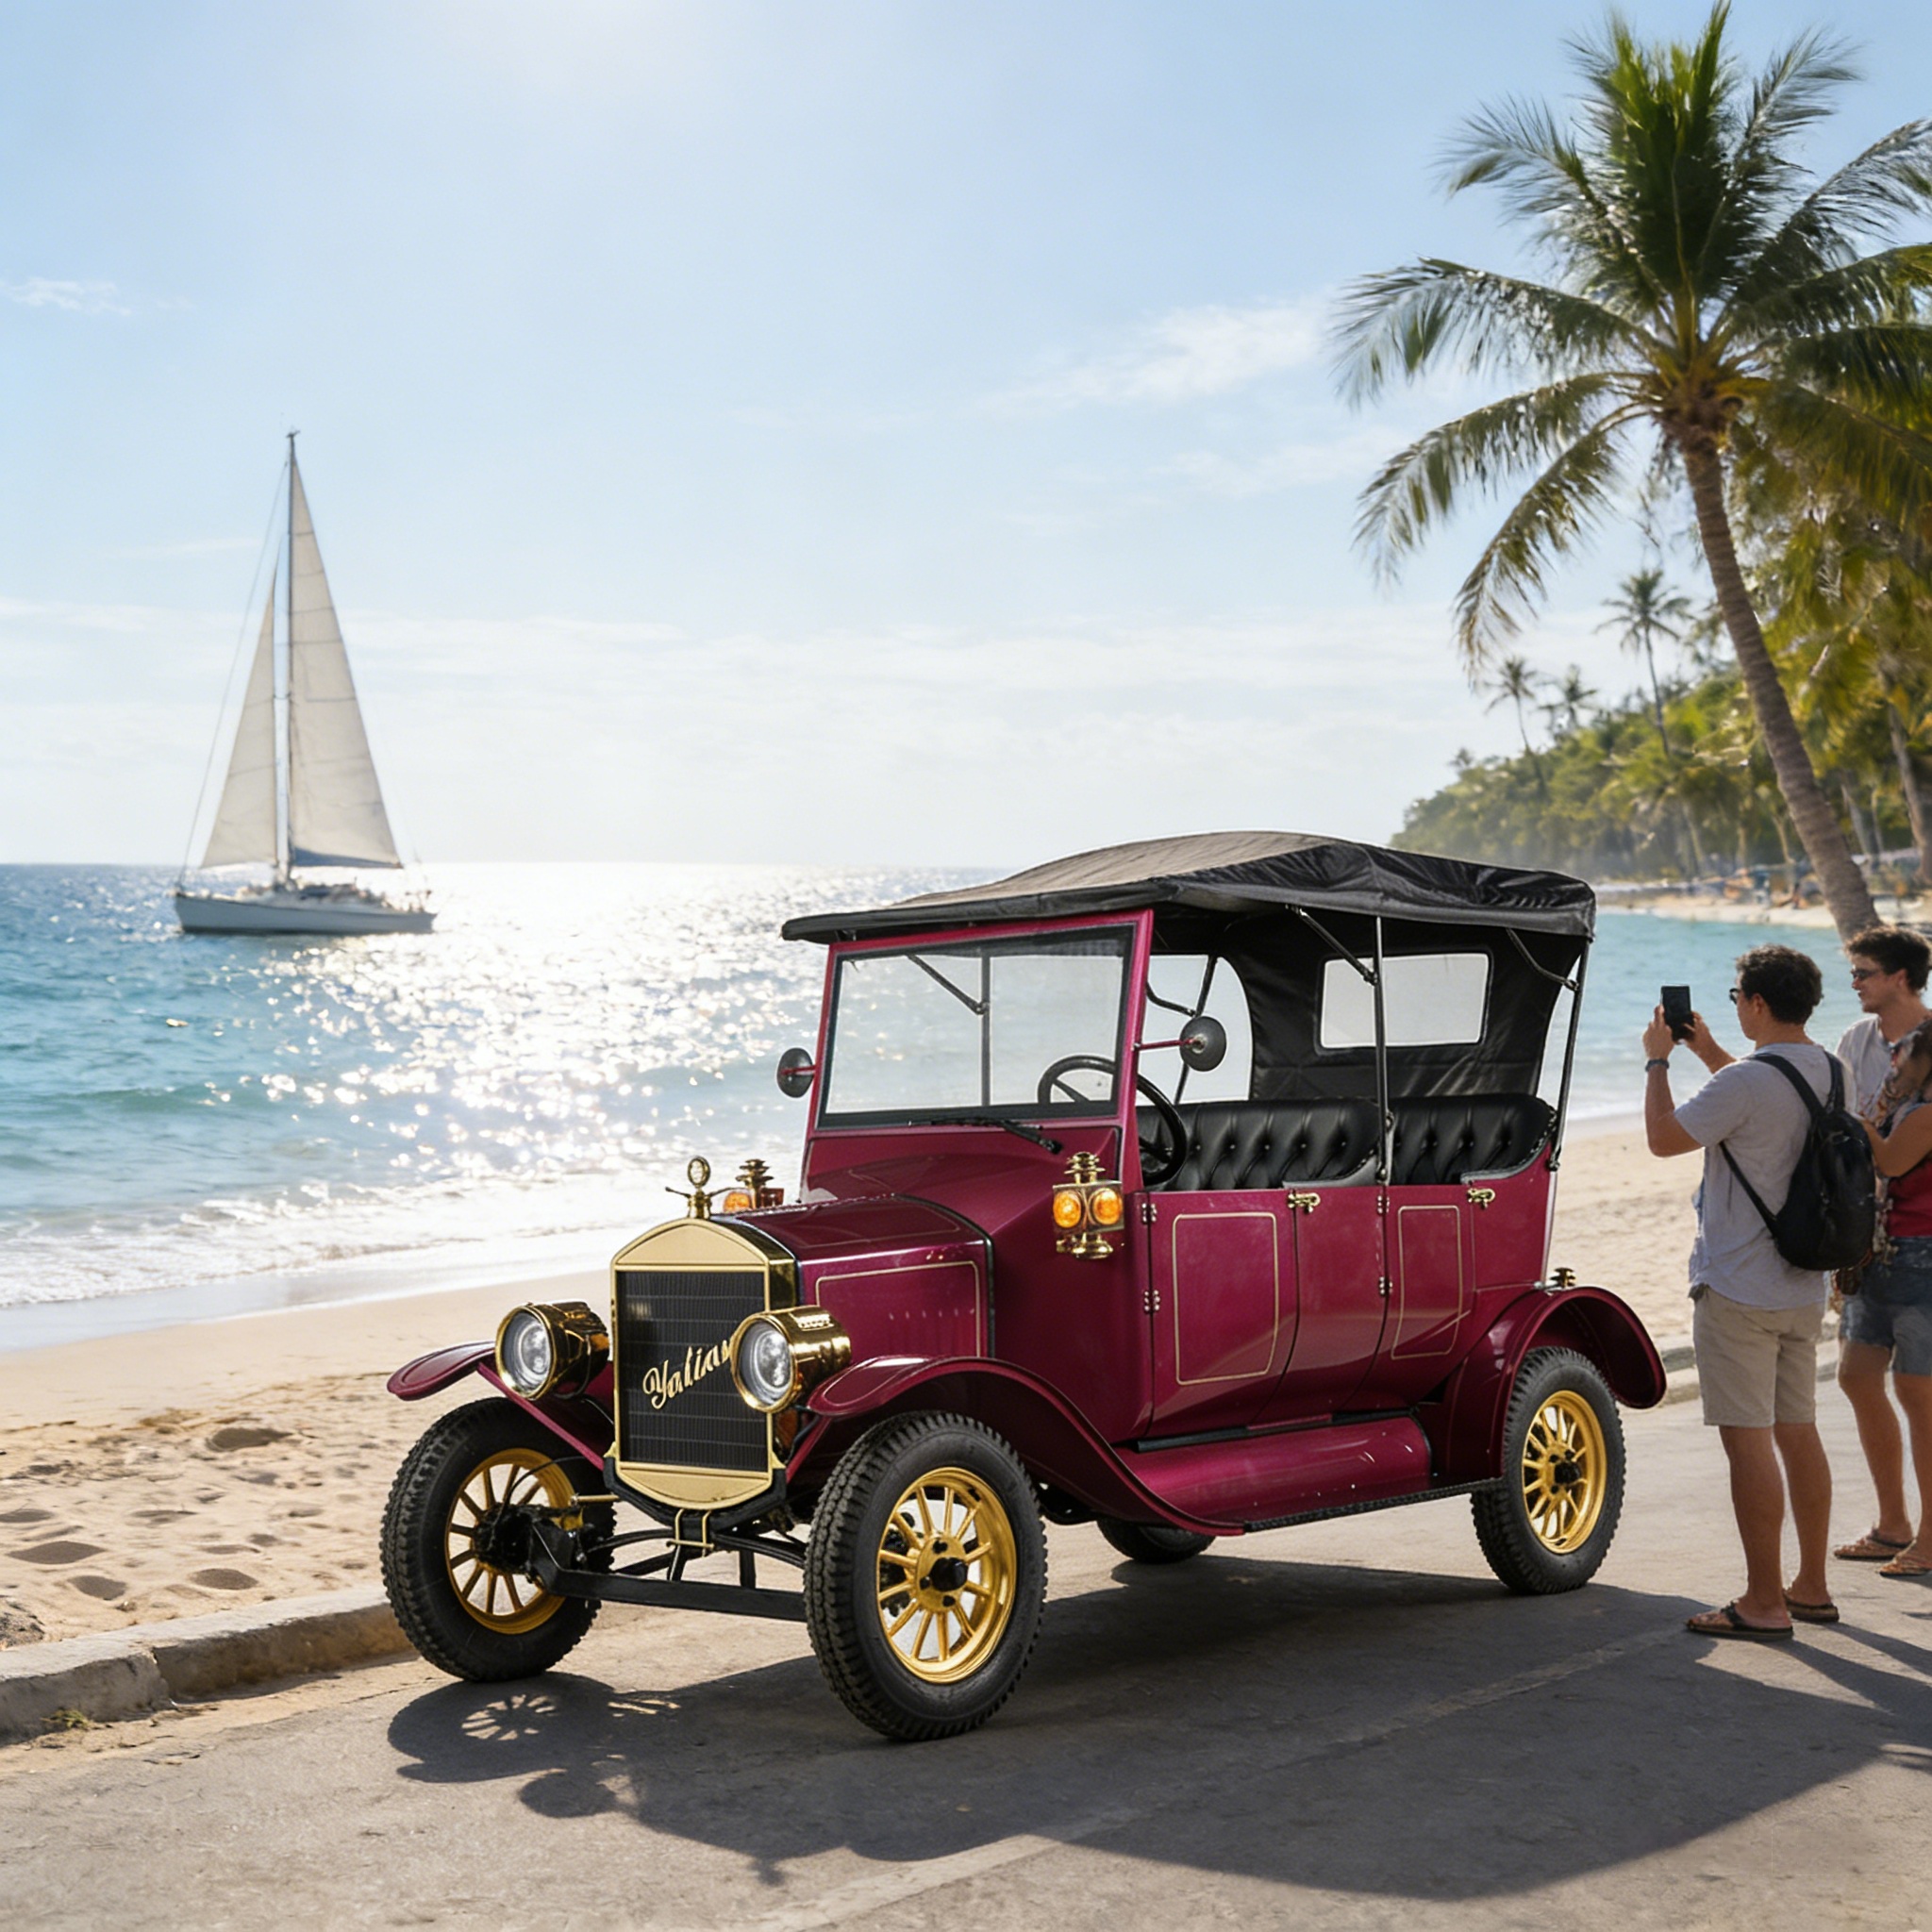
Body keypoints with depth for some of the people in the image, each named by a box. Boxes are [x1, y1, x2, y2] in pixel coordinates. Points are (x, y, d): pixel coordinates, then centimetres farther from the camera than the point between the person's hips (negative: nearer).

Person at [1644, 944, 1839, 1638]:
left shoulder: (1747, 1081, -20)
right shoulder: (1826, 1070, 8)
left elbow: (1664, 1137, -12)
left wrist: (1658, 1060, 0)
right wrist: (1707, 1051, 27)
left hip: (1738, 1288, -9)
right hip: (1803, 1287, 9)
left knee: (1747, 1438, -4)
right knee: (1798, 1432, 15)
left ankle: (1763, 1603, 0)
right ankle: (1812, 1588, 24)